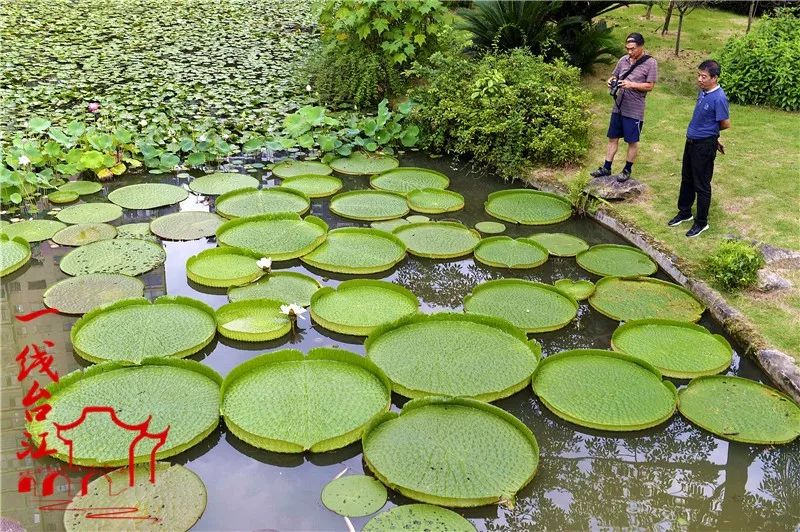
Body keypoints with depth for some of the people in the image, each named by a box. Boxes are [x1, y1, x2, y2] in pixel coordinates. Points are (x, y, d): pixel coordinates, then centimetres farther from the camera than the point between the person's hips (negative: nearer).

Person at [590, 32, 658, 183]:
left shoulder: (650, 63, -10)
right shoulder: (623, 60, 5)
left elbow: (650, 86, -11)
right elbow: (614, 76, 15)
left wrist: (631, 84, -24)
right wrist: (610, 82, -8)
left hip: (634, 110, -5)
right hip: (618, 107, 5)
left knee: (632, 141, 6)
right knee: (613, 138, 11)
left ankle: (627, 170, 19)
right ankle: (606, 168, 19)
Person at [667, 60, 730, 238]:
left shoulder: (719, 98, -22)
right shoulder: (702, 92, 3)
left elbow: (726, 124, -16)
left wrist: (710, 131, 1)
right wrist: (709, 134, 9)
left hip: (705, 146, -8)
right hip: (691, 141, 8)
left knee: (701, 185, 3)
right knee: (686, 179, 20)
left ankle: (701, 222, 16)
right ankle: (684, 212, 37)